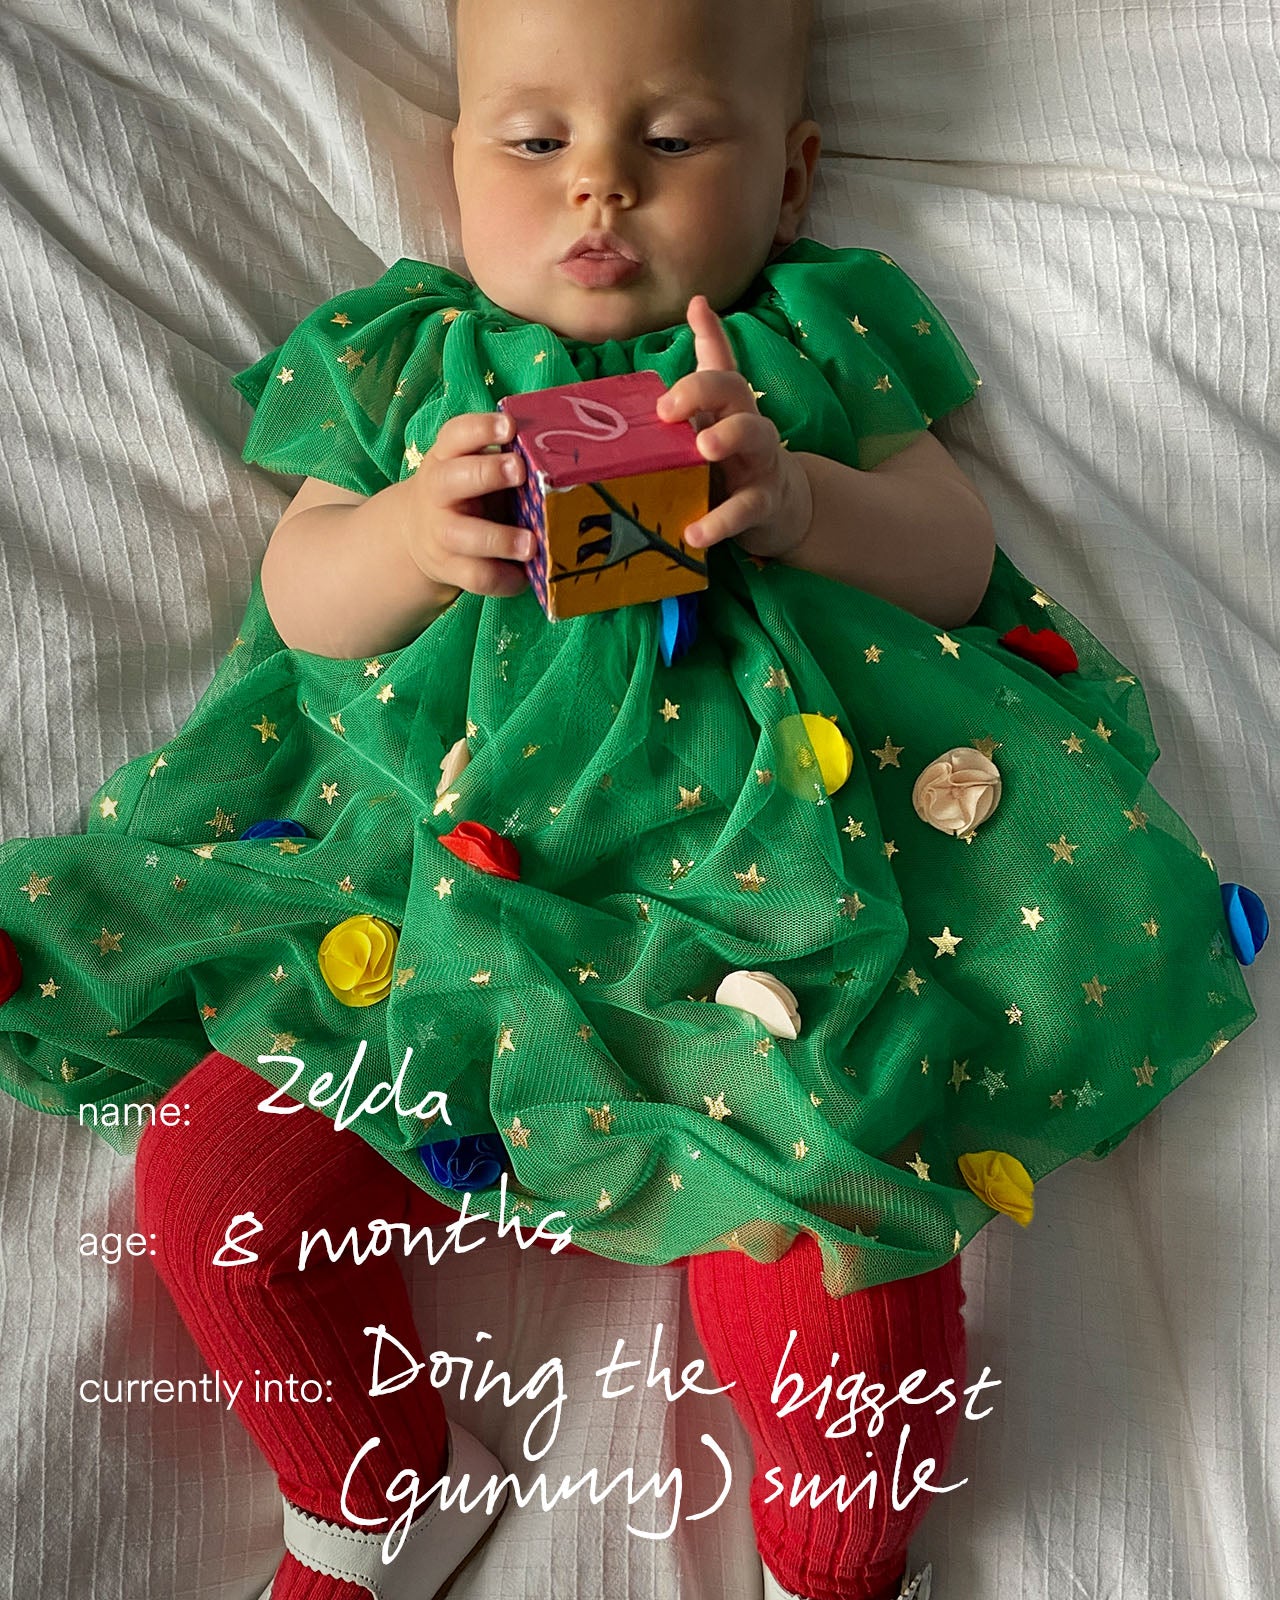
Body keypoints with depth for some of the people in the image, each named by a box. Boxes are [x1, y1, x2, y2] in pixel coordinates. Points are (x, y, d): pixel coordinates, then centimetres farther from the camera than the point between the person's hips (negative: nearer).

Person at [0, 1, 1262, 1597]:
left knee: (836, 1252, -20)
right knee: (209, 1175, -4)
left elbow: (959, 561, 1)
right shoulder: (405, 355, 15)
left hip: (750, 909, -2)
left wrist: (796, 499, -21)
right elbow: (298, 596, 7)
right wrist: (409, 534, -17)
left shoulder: (810, 343, 11)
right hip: (420, 893, 3)